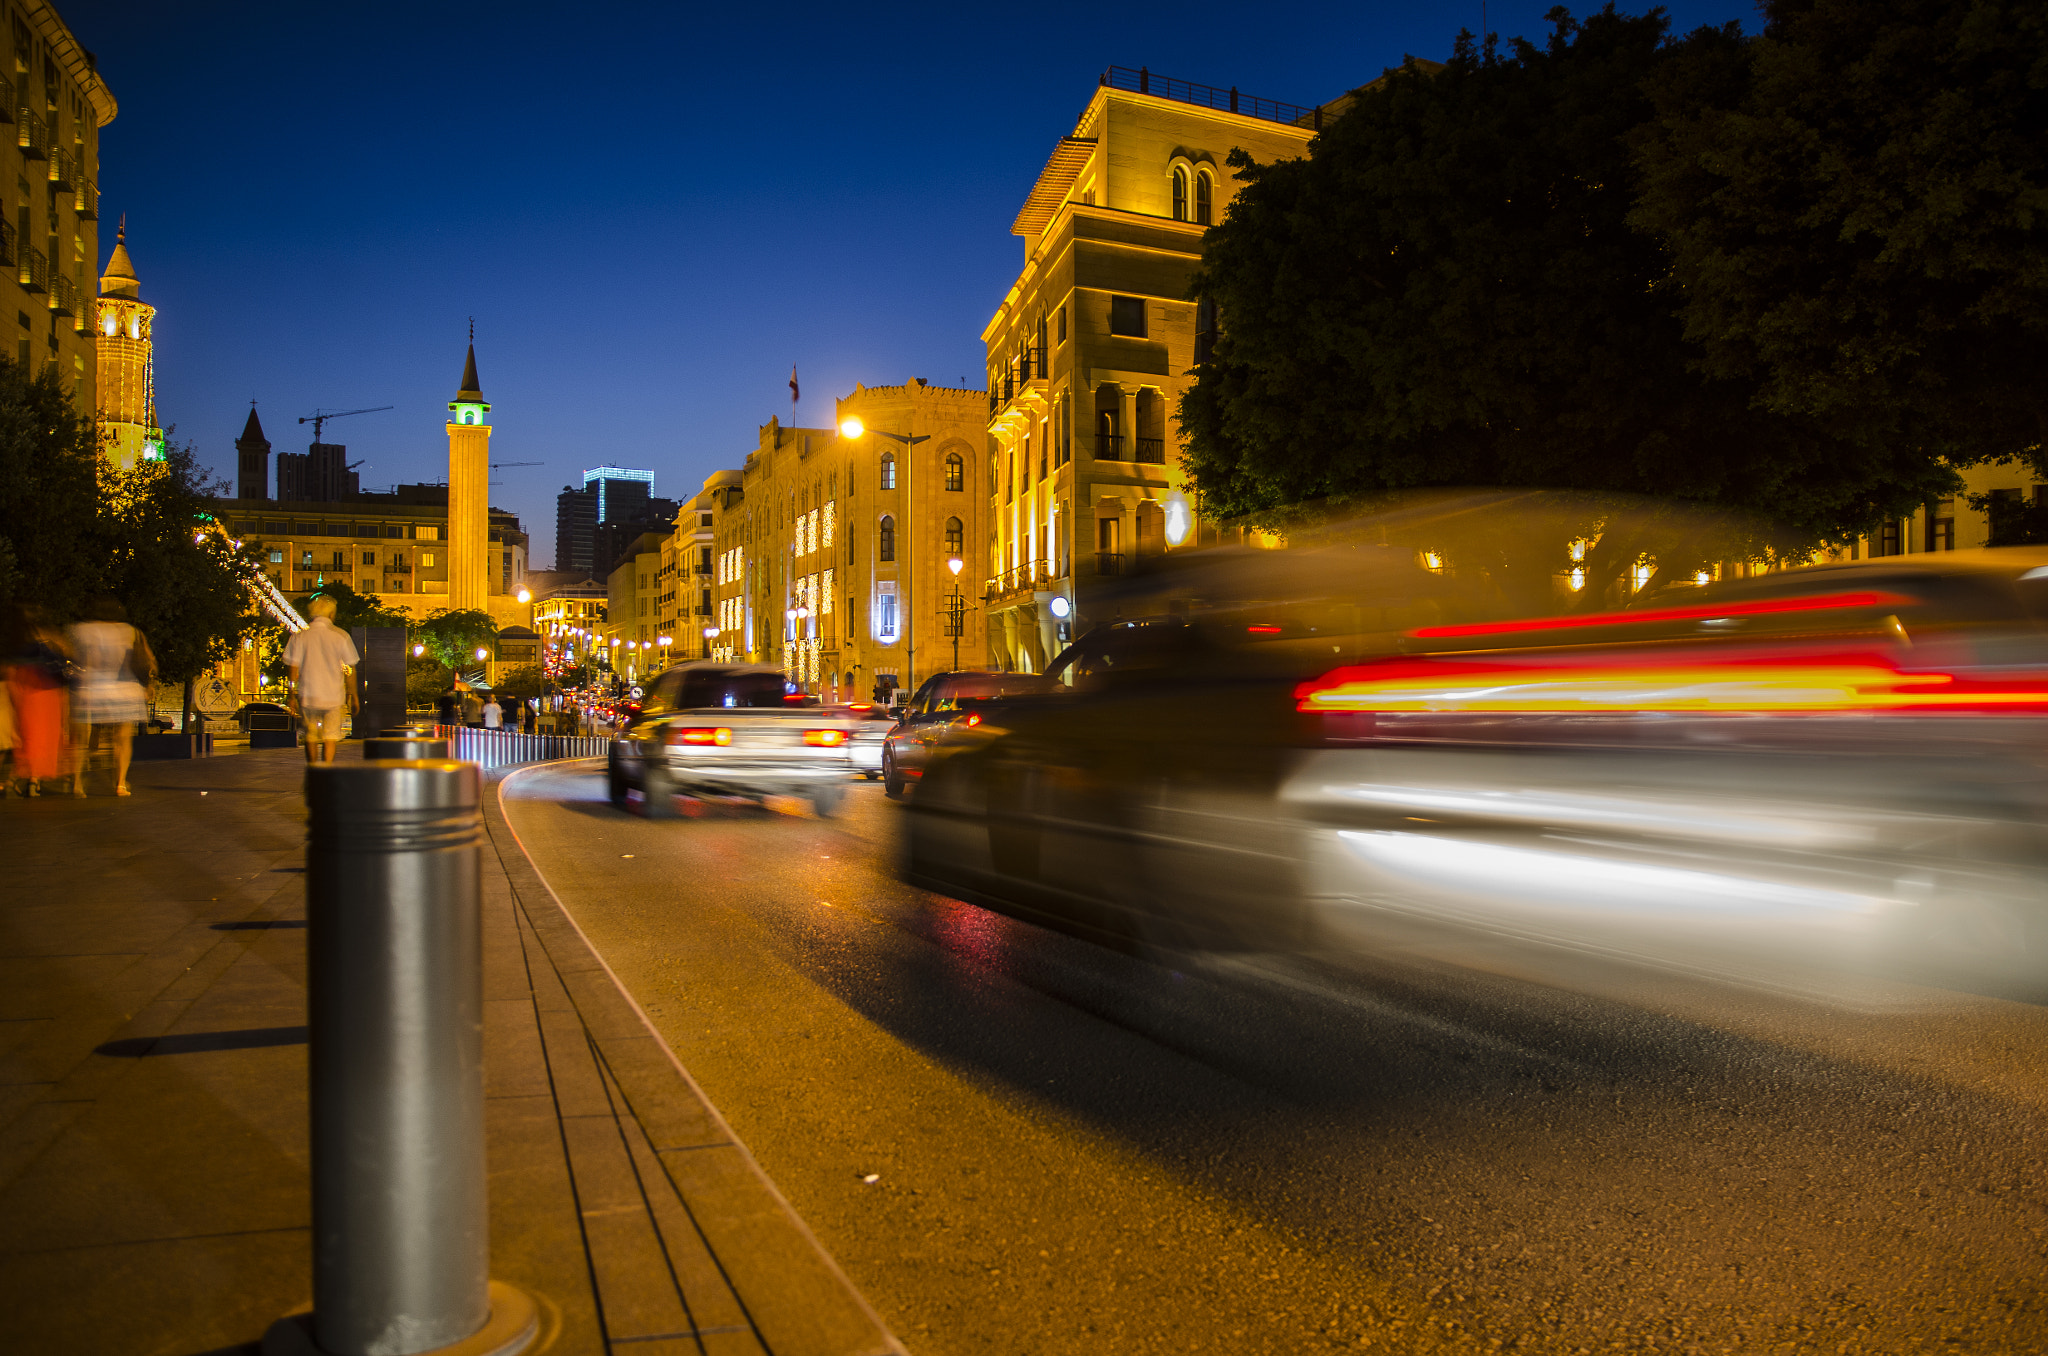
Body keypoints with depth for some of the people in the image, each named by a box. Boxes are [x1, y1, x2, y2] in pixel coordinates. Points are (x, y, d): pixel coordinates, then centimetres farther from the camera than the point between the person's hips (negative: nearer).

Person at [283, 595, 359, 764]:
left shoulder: (300, 636, 0)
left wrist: (293, 694, 4)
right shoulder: (341, 636, -2)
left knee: (311, 737, 15)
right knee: (330, 737, 2)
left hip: (308, 695, 1)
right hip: (334, 695, -1)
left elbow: (293, 668, -1)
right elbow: (351, 668, -1)